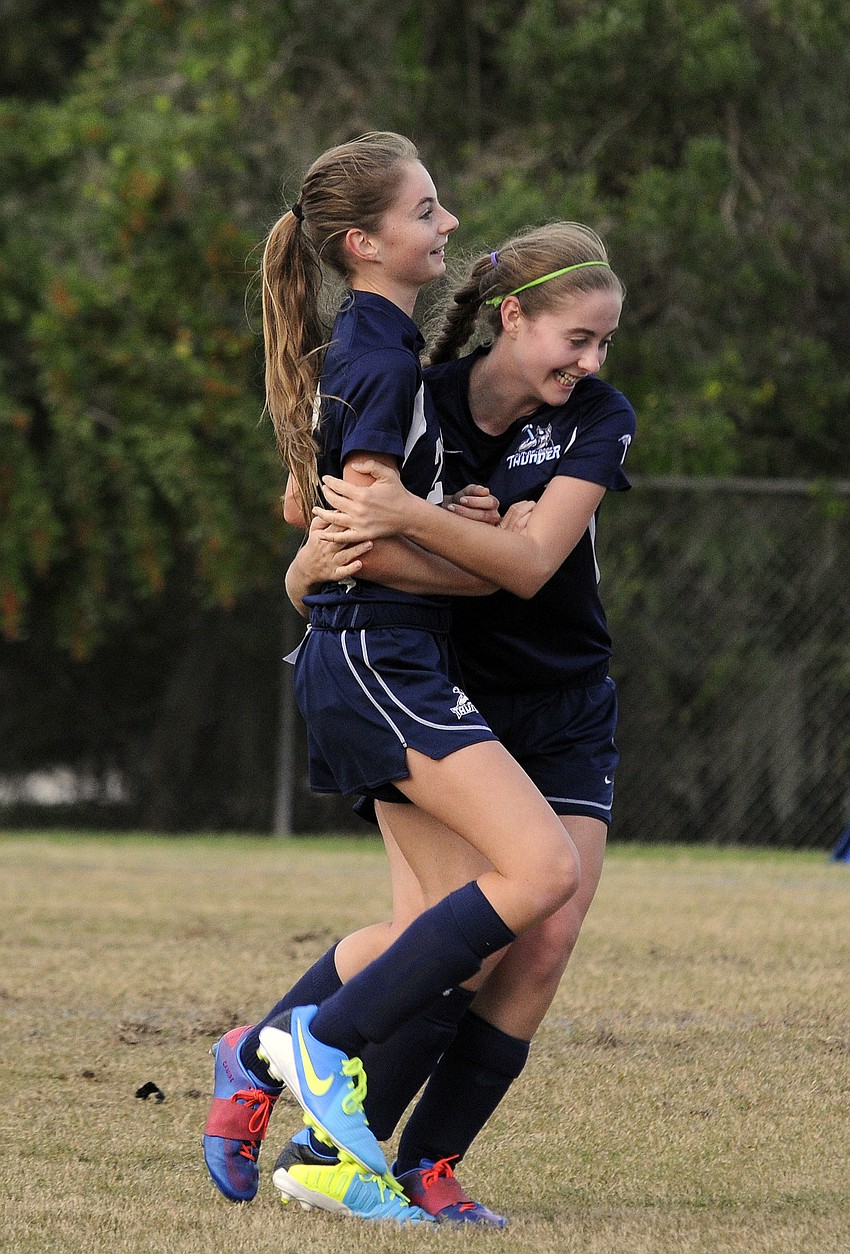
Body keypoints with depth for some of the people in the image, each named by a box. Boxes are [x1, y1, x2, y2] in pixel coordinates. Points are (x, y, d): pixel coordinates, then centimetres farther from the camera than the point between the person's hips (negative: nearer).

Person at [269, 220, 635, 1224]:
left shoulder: (598, 419, -10)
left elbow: (530, 563, -26)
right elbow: (304, 585, -10)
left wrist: (408, 518, -40)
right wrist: (325, 559, -34)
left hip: (564, 719, 2)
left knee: (542, 945, -10)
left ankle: (426, 1166, 0)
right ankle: (325, 1148, -3)